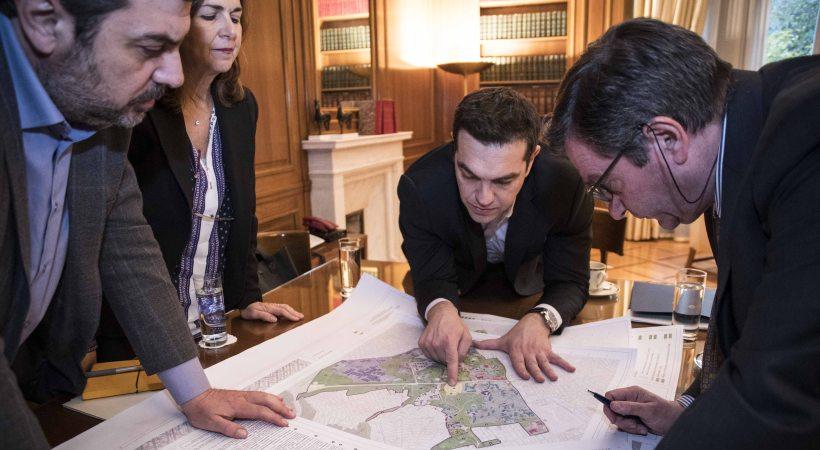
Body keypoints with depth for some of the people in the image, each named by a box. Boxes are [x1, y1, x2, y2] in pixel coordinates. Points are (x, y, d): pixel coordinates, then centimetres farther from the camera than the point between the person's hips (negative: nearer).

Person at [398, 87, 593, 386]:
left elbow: (570, 280, -24)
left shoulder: (564, 186, -34)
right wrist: (440, 308, -49)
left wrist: (539, 320, -47)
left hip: (527, 289, 0)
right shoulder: (419, 188, -34)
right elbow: (434, 277, -24)